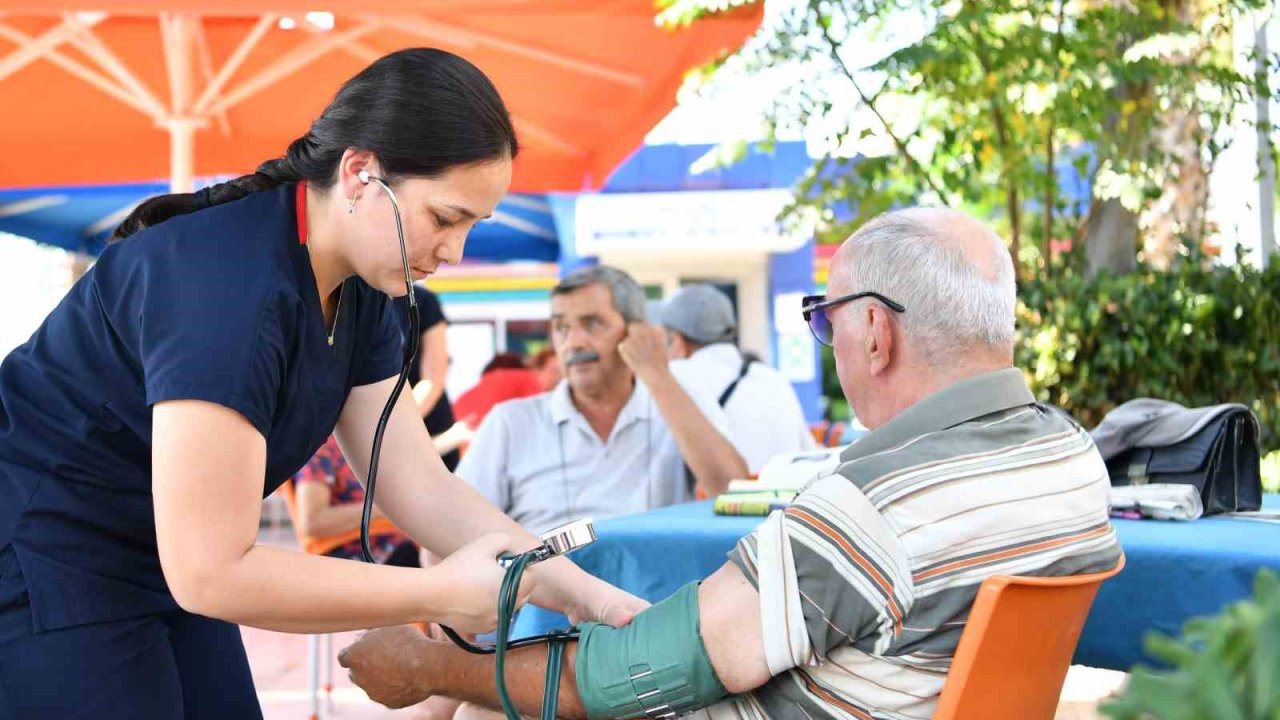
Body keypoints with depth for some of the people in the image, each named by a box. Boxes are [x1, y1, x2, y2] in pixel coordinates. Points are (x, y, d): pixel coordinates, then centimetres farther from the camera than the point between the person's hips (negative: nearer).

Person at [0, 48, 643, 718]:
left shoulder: (356, 293, -2)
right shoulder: (232, 288, -30)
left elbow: (422, 488, -1)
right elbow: (208, 572, -30)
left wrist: (587, 596, -9)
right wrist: (442, 594, -24)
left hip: (162, 562, 9)